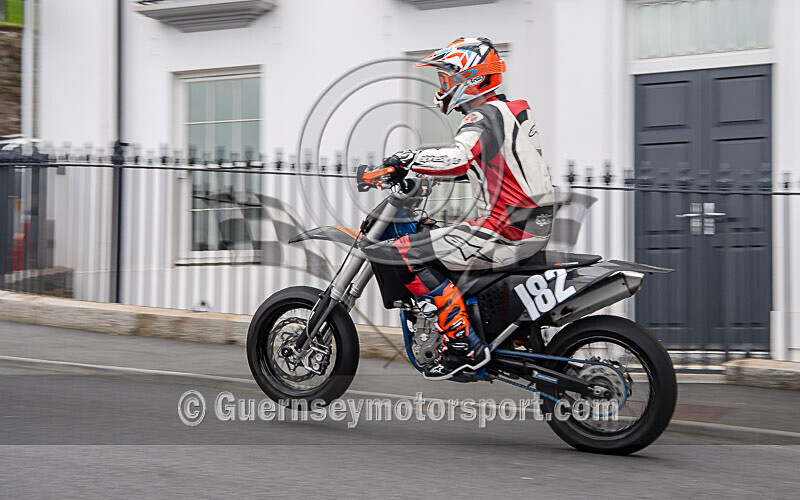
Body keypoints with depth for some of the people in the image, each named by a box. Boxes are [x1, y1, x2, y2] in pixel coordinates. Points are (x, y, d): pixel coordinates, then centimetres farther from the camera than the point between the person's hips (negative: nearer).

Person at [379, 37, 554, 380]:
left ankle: (463, 345, -15)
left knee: (408, 254, -13)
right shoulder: (510, 109, 17)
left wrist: (408, 159, -19)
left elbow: (460, 158, -34)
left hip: (506, 230, -10)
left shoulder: (483, 116, -13)